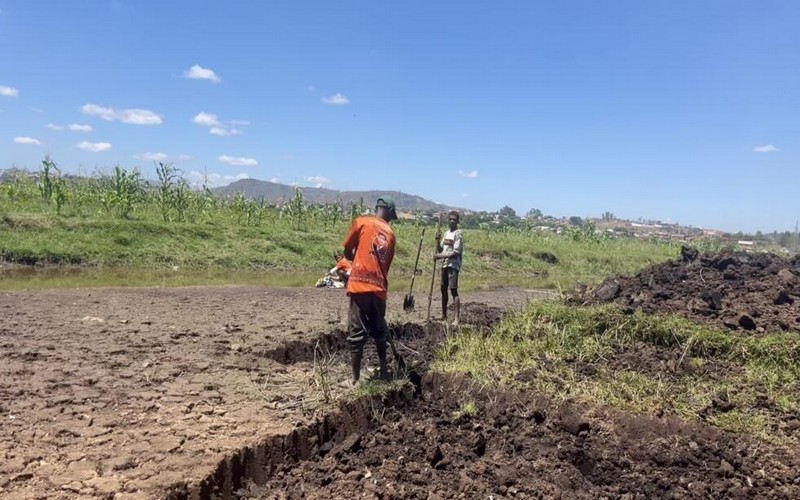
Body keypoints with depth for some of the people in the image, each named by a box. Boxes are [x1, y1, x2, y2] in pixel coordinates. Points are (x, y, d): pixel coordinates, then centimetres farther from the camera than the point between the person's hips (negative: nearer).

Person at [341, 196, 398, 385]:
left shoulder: (361, 222, 2)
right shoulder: (390, 233, 13)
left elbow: (347, 252, 7)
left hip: (360, 284, -4)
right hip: (379, 287, 4)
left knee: (357, 333, 1)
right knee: (379, 331, 20)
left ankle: (356, 379, 3)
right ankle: (384, 370, 33)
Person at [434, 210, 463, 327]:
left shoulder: (458, 234, -10)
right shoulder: (446, 233, 15)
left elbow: (456, 253, -17)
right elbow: (440, 250, 17)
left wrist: (440, 256, -18)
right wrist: (437, 240, 0)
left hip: (453, 265, -8)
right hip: (445, 265, 9)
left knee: (453, 290, -14)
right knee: (443, 289, 13)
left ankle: (457, 318, -16)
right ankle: (444, 316, 24)